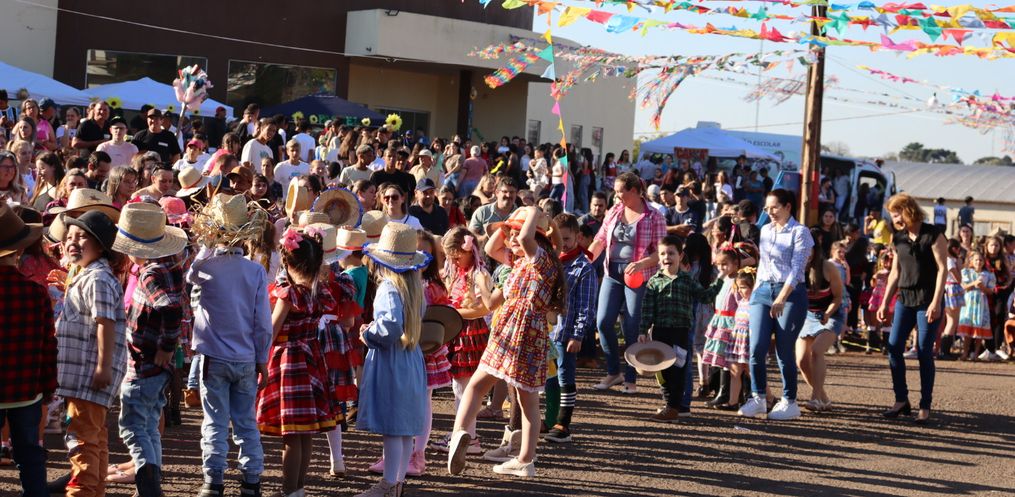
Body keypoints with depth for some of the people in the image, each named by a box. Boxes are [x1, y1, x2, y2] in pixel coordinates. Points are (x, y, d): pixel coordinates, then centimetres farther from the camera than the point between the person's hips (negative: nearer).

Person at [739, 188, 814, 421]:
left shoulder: (799, 232, -4)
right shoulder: (765, 230, 15)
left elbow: (797, 268, -13)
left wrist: (781, 299, -22)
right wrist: (757, 291, 15)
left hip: (791, 293, -5)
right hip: (763, 291, 5)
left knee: (784, 351, -3)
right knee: (757, 348, -6)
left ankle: (789, 402, 8)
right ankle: (758, 399, 1)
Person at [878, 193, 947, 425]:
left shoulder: (932, 235, -8)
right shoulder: (899, 238, 10)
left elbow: (942, 269, -10)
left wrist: (936, 302, -17)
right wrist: (885, 302, 14)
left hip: (927, 299, -6)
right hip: (905, 298, 6)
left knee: (924, 352, -5)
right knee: (894, 347, -2)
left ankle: (925, 407, 1)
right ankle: (901, 400, 9)